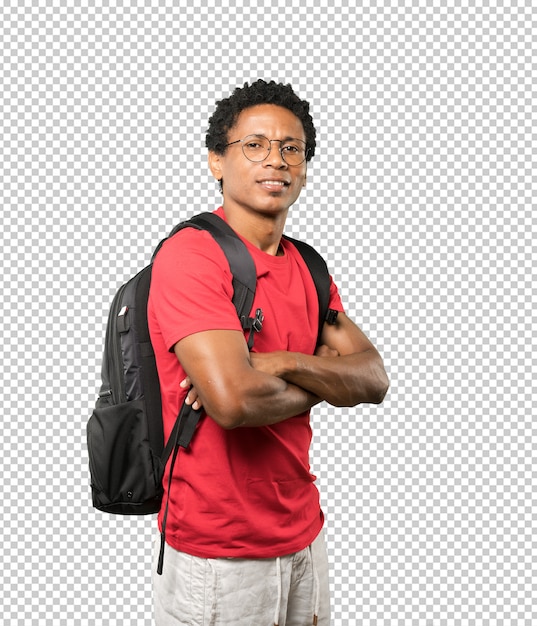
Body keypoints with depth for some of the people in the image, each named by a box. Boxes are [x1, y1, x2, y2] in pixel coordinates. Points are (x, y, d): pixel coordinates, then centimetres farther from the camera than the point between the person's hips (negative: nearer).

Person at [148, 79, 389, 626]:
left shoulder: (308, 269, 8)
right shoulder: (190, 254, -17)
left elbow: (373, 380, -1)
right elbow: (233, 400, -29)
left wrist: (284, 363, -19)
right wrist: (319, 384, -9)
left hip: (303, 533, 7)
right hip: (218, 550, -7)